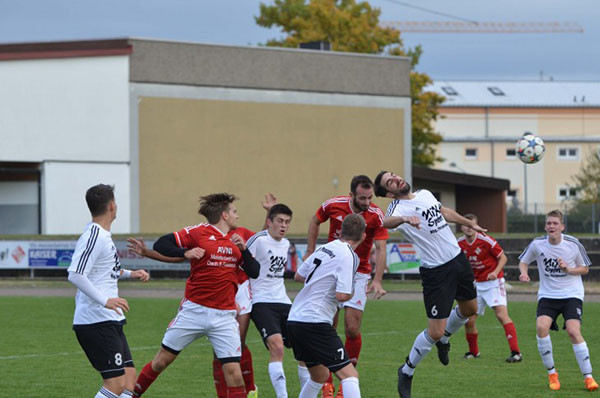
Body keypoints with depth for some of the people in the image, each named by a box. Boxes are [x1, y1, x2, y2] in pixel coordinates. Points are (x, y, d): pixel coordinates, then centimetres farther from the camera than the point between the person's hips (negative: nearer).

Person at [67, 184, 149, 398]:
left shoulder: (102, 235, 15)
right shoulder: (94, 236, -16)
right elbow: (75, 274, -25)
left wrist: (130, 273, 24)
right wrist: (105, 300, -29)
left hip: (110, 321, 10)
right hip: (96, 322, -10)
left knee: (129, 376, 9)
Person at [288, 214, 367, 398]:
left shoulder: (324, 248, 13)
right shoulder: (348, 256, -10)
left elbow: (298, 276, 25)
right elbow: (342, 295, -18)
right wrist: (351, 293, 2)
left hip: (294, 319, 9)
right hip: (315, 322, -9)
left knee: (320, 376, 24)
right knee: (349, 375, -12)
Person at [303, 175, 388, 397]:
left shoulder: (376, 215, -14)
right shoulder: (333, 205, -10)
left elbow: (380, 249, -17)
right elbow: (315, 221, 11)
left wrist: (377, 280, -29)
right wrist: (311, 251, 8)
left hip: (358, 274, -1)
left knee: (352, 329, -10)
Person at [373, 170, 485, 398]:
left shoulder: (425, 195, 6)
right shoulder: (399, 208, -19)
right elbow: (386, 223, -43)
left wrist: (470, 224, 36)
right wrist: (405, 219, -64)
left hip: (458, 259, 8)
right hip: (436, 272, -8)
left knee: (469, 309, 25)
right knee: (435, 332, -8)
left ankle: (444, 340, 52)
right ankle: (406, 372, 12)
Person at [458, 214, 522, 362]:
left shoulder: (486, 241, -16)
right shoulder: (460, 244, 0)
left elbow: (503, 257, -7)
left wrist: (495, 272, -22)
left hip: (493, 283, -5)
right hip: (476, 284, 5)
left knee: (502, 314, -20)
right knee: (469, 320, 1)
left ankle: (516, 353, -24)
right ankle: (473, 352, 26)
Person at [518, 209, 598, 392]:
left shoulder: (573, 244, -8)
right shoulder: (537, 244, -4)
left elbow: (585, 268, 5)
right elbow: (523, 261, 13)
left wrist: (569, 270, -14)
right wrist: (524, 273, -9)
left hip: (572, 294, -2)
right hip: (547, 295, 2)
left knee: (573, 331, -20)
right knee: (541, 327, -23)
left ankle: (588, 377, -9)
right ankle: (551, 373, -6)